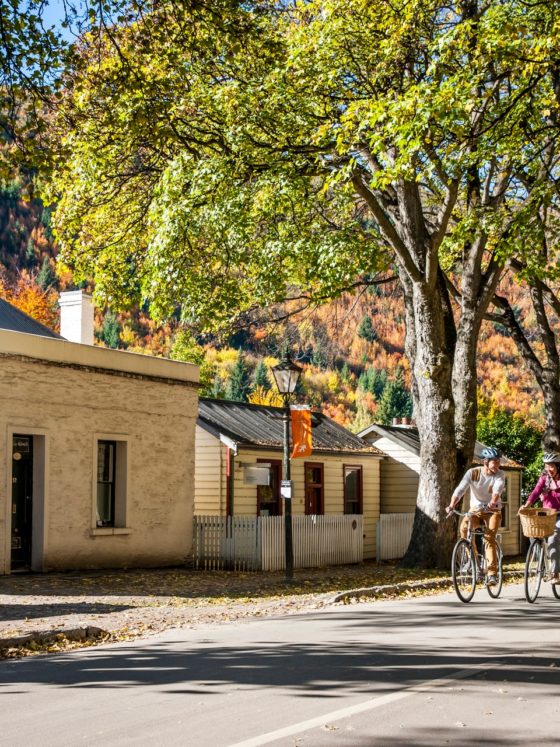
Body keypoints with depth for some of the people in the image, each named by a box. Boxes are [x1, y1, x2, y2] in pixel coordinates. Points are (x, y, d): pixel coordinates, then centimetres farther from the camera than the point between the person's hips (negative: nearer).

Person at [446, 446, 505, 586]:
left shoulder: (499, 475, -10)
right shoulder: (472, 473, -10)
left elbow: (497, 489, -29)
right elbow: (460, 489, -22)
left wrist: (493, 502, -51)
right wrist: (452, 505, -39)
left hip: (493, 511, -1)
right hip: (475, 509, 1)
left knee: (489, 538, -21)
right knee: (464, 527, -27)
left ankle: (492, 574, -18)